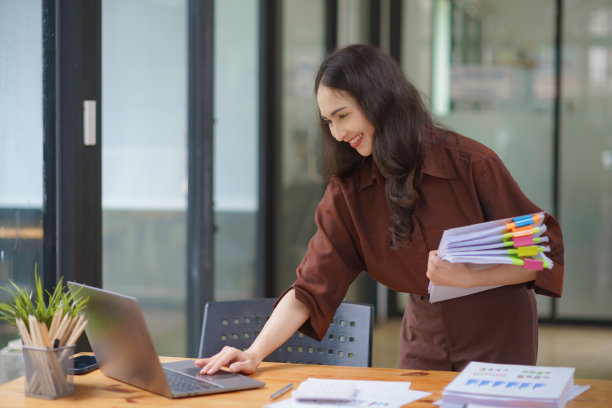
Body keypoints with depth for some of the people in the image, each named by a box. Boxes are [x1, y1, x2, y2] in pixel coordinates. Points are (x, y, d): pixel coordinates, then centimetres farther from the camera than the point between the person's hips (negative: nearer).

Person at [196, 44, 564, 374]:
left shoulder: (471, 163, -17)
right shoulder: (348, 189, -6)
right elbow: (310, 288, -10)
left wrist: (467, 276, -27)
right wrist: (255, 354, -23)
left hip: (498, 333, -3)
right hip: (423, 333, 3)